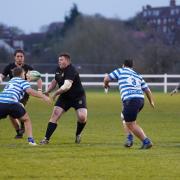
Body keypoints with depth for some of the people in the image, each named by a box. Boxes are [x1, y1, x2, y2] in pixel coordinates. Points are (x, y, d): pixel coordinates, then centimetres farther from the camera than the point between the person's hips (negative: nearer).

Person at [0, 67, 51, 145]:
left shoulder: (10, 81, 34)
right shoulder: (22, 81, 14)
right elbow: (29, 91, -3)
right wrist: (43, 96, -3)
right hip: (11, 102, -4)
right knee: (27, 120, 16)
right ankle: (30, 140, 7)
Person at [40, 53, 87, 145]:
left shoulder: (71, 71, -24)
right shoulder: (58, 69, 2)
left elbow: (67, 86, -35)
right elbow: (55, 81, 20)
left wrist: (56, 93, -27)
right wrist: (47, 91, 7)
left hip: (78, 96, -6)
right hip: (64, 97, 6)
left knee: (82, 117, -21)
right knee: (55, 115, -9)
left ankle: (78, 135, 9)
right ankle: (46, 138, -7)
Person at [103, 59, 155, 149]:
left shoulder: (120, 71, 11)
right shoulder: (138, 76, 25)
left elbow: (107, 78, 12)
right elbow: (147, 90, 22)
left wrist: (106, 84, 35)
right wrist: (151, 102, 37)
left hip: (130, 100, -7)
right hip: (140, 99, 7)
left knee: (131, 124, -3)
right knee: (124, 117, 26)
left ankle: (146, 141, -11)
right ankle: (130, 138, 12)